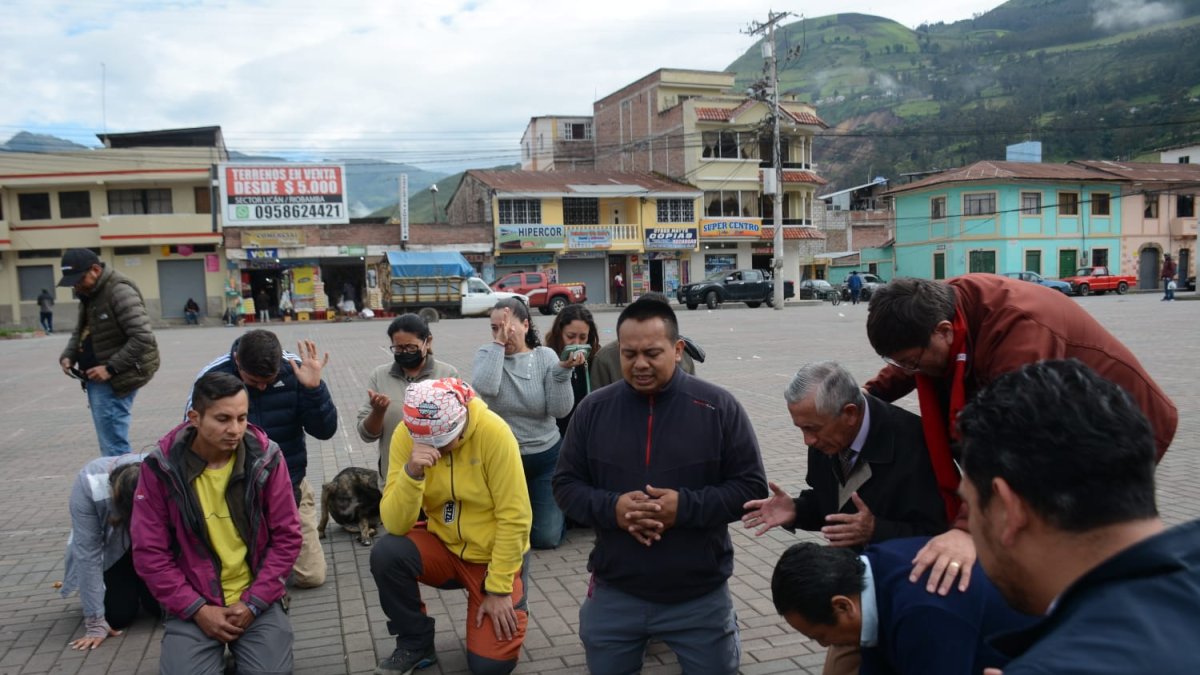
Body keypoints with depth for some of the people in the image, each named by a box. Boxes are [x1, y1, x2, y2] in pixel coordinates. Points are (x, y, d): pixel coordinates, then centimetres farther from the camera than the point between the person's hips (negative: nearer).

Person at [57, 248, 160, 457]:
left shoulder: (119, 291, -17)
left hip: (114, 380, -9)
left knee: (113, 447, -8)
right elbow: (80, 331, 25)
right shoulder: (87, 293, 14)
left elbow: (143, 337, -23)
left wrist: (111, 368, -22)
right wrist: (68, 356, 5)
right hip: (96, 378, 9)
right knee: (111, 441, 14)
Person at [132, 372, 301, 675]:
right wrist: (197, 609, -12)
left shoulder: (266, 457, -8)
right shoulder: (161, 467, -9)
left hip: (256, 600, 0)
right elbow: (149, 552, -6)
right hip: (192, 604, 0)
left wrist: (253, 603, -11)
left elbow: (286, 537, -4)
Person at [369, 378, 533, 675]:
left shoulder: (493, 431, -26)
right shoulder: (405, 435, -16)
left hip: (494, 555, -3)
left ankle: (509, 608, 21)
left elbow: (514, 518, -20)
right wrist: (412, 472, -35)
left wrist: (499, 589, -17)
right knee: (386, 553, -25)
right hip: (445, 547, 3)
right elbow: (395, 524, -19)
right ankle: (416, 643, 0)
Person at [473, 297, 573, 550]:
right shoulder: (487, 355, -6)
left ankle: (545, 502, 34)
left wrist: (563, 370, -28)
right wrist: (498, 344, -26)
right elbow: (485, 388, -28)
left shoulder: (545, 356, -9)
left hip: (545, 456, -1)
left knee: (546, 538, 2)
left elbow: (560, 410, -15)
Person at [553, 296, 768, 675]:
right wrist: (611, 508, -17)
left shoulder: (719, 407, -9)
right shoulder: (593, 410, -2)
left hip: (700, 596, -2)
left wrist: (686, 507, -20)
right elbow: (565, 485, 2)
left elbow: (751, 487, -6)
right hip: (615, 594, 2)